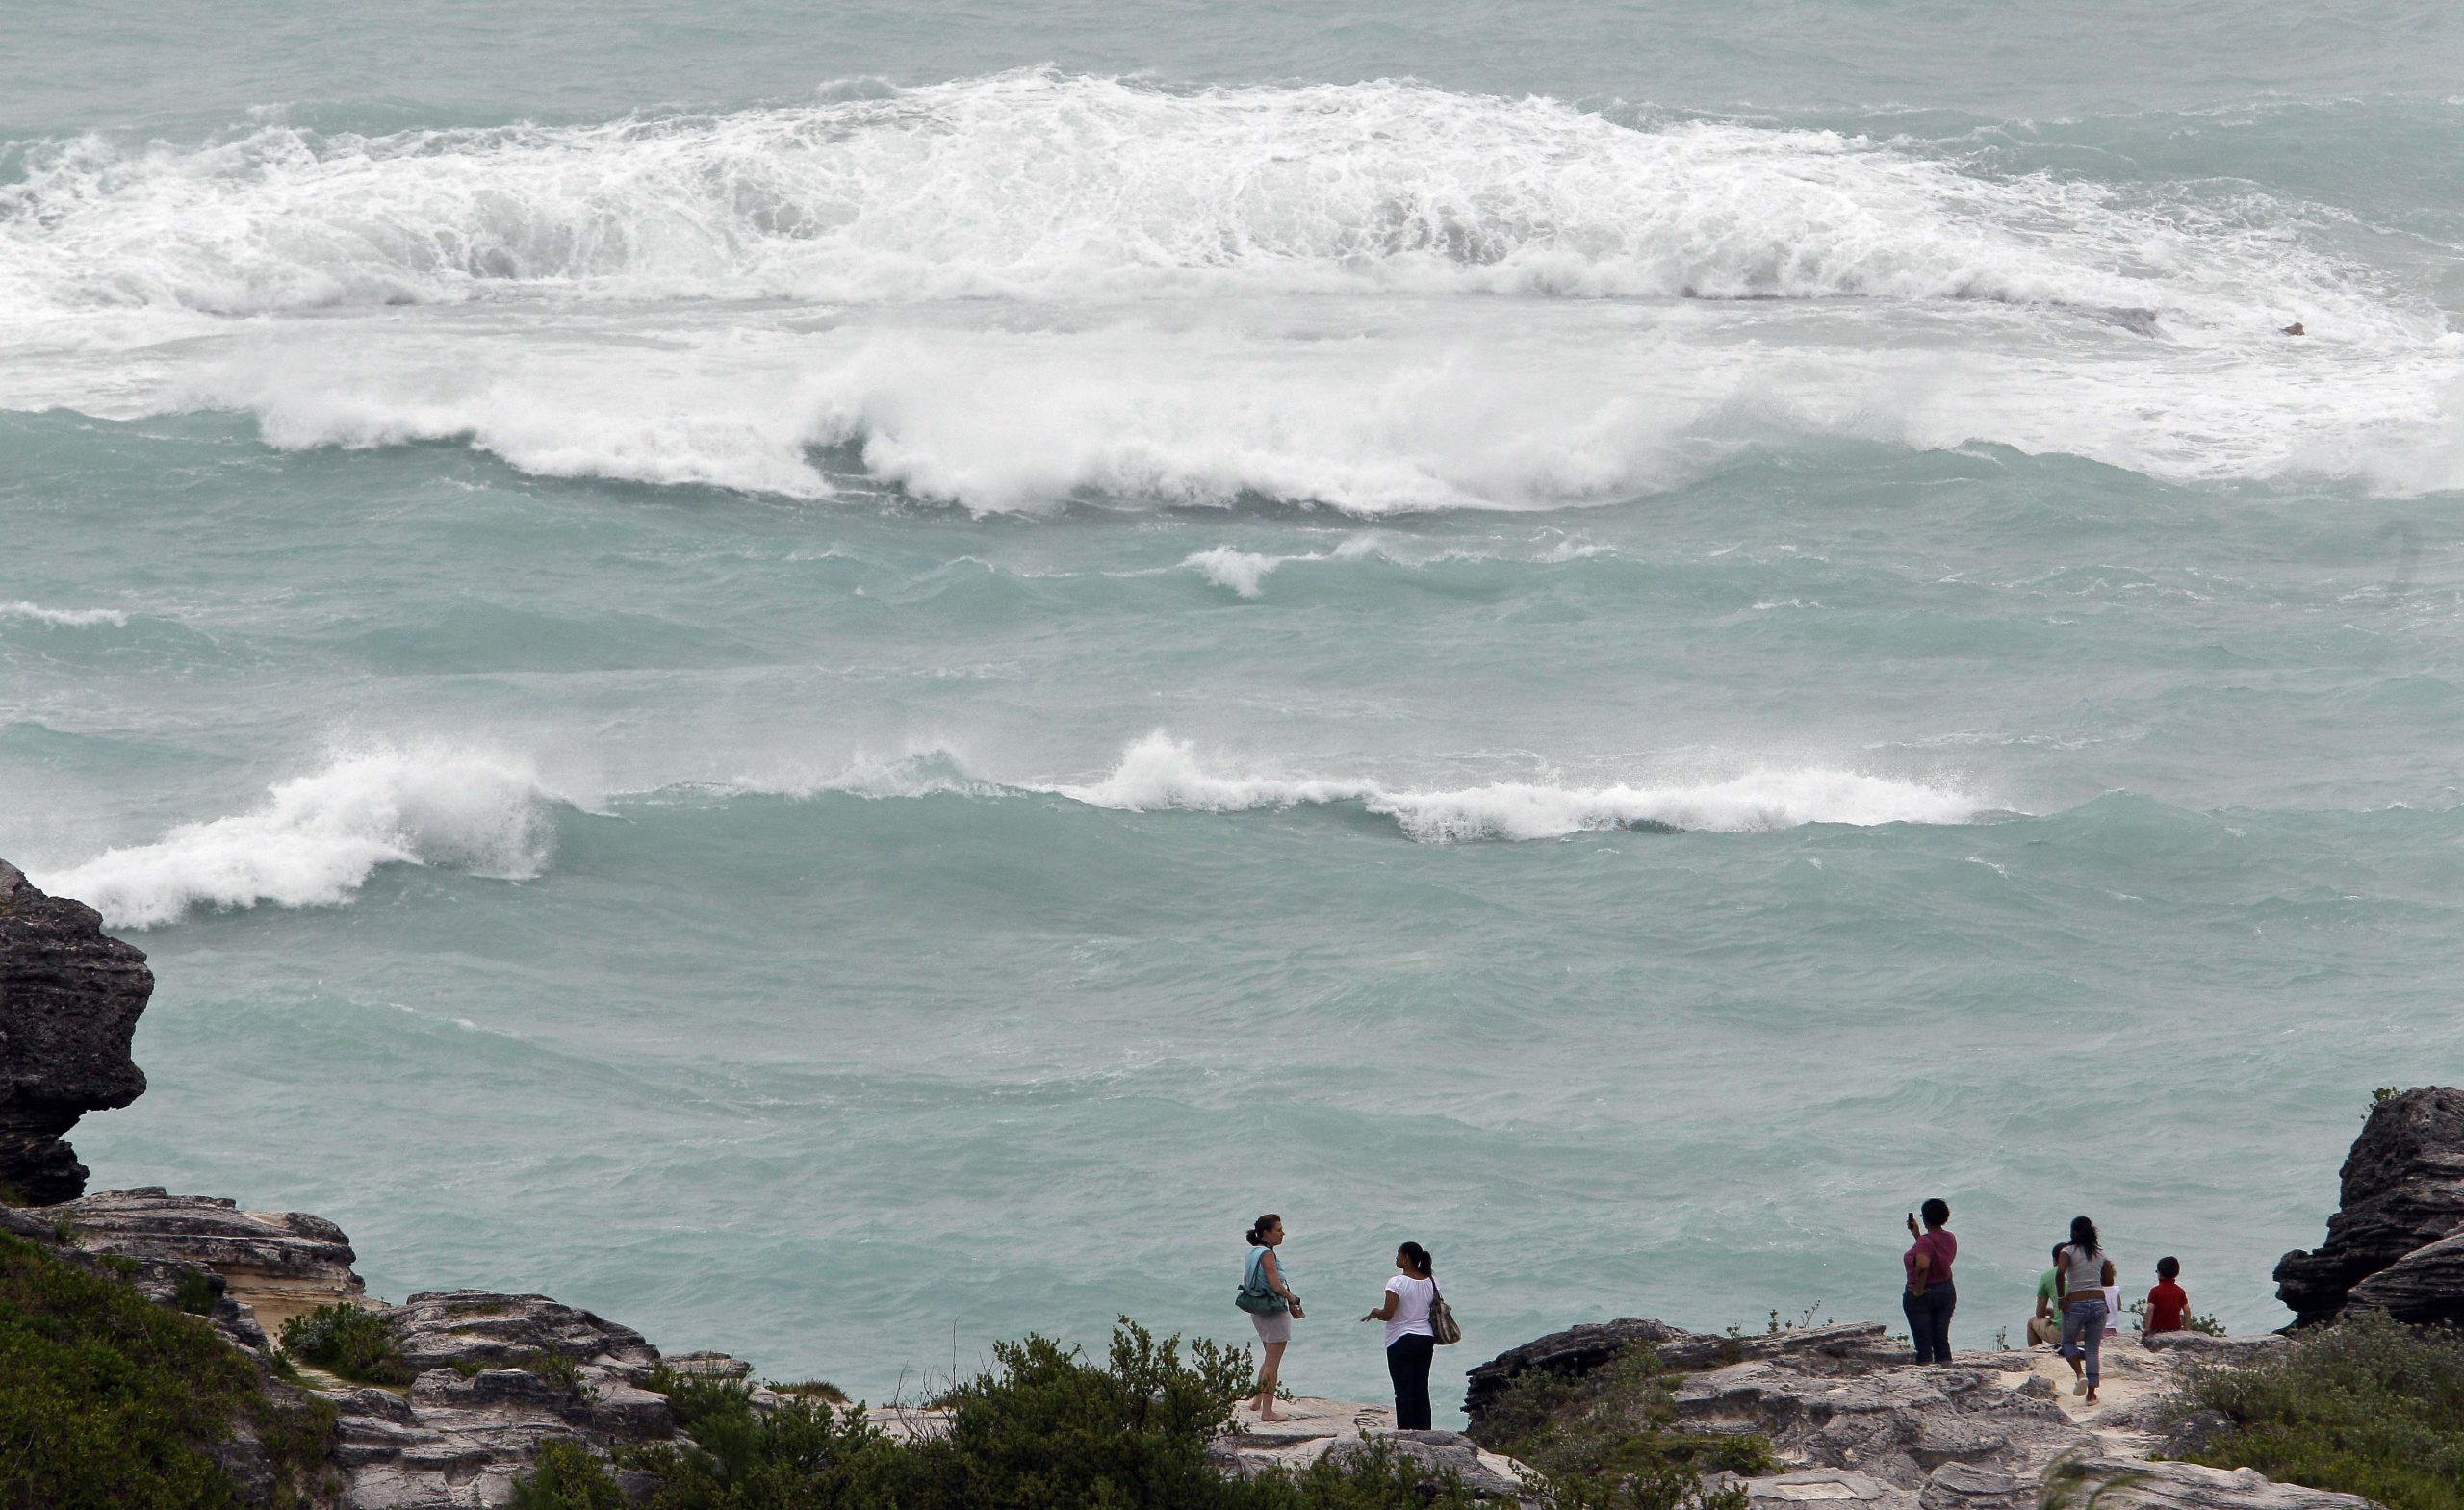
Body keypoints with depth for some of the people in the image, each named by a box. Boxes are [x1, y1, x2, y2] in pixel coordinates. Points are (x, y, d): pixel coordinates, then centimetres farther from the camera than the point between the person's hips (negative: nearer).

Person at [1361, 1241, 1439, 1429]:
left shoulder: (1397, 1283, -15)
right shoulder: (1430, 1281, 4)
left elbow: (1387, 1314, -19)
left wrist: (1375, 1313, 1)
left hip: (1401, 1341, -6)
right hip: (1426, 1339, 6)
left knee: (1404, 1390, -2)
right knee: (1421, 1388, 9)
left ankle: (1405, 1430, -4)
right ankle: (1423, 1430, 9)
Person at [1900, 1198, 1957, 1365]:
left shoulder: (1925, 1241, -21)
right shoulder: (1950, 1239, 3)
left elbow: (1922, 1265, -39)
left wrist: (1918, 1290, -26)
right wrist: (1917, 1235, 20)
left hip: (1922, 1295, -7)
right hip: (1947, 1292, 7)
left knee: (1923, 1343, 0)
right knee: (1942, 1340, 12)